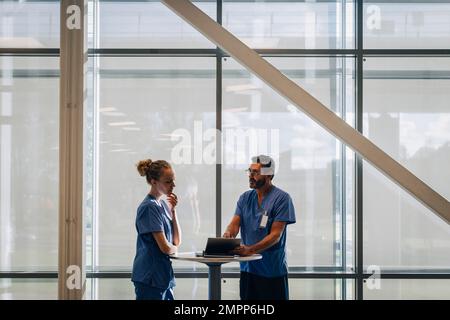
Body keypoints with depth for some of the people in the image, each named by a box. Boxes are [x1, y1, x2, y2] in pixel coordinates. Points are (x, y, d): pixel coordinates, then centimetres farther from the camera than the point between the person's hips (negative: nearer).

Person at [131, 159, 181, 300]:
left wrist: (173, 210, 1)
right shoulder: (149, 207, -14)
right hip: (150, 279, -8)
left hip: (164, 277, 8)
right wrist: (175, 248, 5)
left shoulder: (162, 204, 13)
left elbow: (177, 241, 9)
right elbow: (165, 247, -18)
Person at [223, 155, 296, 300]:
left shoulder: (282, 198, -9)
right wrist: (228, 234, -22)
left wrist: (250, 250, -28)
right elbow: (235, 224, 2)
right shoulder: (245, 197, 11)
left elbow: (276, 235, -16)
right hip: (248, 268, 6)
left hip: (273, 271, -5)